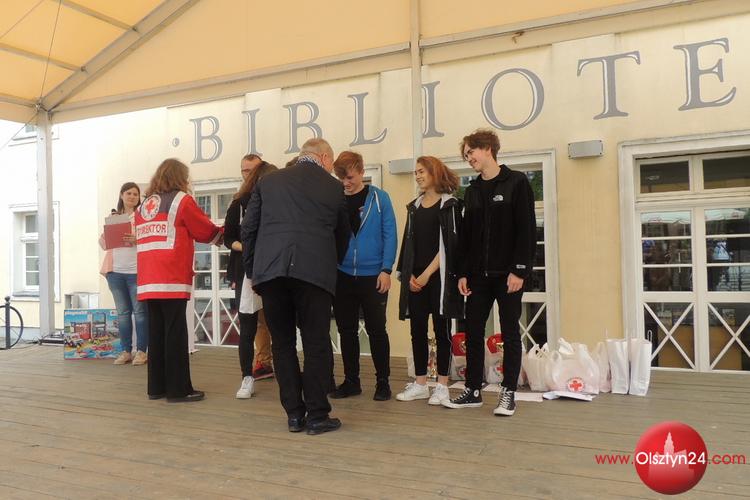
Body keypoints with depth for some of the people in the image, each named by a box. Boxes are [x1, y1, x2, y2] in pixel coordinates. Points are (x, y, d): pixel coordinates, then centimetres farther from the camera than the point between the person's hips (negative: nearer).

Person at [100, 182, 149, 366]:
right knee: (122, 313, 9)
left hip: (136, 270, -5)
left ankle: (141, 351, 6)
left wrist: (137, 240, -25)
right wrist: (103, 240, -5)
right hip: (115, 271, 5)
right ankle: (126, 351, 16)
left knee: (140, 312, -1)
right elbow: (103, 238, 18)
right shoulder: (113, 216, 16)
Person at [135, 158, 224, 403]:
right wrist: (225, 233, 23)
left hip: (148, 281, 7)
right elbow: (208, 232, 5)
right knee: (175, 334, -4)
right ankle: (178, 389, 0)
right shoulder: (182, 200, -1)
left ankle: (157, 386, 16)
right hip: (172, 280, -6)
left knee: (156, 332, 11)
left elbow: (155, 238, 18)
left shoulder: (143, 206, 17)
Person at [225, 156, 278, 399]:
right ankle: (248, 377, 12)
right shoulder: (239, 204, 3)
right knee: (248, 326, 3)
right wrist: (240, 246, -12)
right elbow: (228, 238, 7)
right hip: (246, 272, 1)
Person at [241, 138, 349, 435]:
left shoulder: (268, 181, 16)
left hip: (269, 270, 2)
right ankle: (317, 415, 9)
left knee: (282, 343, 11)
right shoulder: (333, 187, 13)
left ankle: (294, 414, 16)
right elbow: (342, 234, 21)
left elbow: (248, 229, 12)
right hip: (314, 271, -2)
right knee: (316, 343, 6)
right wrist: (332, 265, 36)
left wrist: (252, 270, 18)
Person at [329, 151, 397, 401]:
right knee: (346, 331, 11)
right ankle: (351, 381, 23)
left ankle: (383, 382, 17)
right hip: (342, 276, 3)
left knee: (376, 330, 5)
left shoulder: (379, 198, -3)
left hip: (373, 276, -3)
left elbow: (390, 235, -5)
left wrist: (386, 270, -12)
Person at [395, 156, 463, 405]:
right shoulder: (414, 206, 15)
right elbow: (408, 242, 12)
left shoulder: (449, 204, -1)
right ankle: (420, 384, 15)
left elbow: (449, 244, -8)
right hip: (415, 278, 5)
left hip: (439, 276, -5)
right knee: (417, 330, 6)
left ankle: (442, 385, 9)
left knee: (441, 329, 1)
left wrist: (427, 274, -12)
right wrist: (409, 275, 0)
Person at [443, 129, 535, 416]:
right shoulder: (472, 190, 13)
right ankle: (473, 391, 17)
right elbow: (466, 234, 11)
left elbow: (526, 229, -9)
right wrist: (463, 272, 4)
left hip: (507, 273, -5)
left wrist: (519, 269, -15)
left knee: (510, 333, 4)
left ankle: (508, 393, 13)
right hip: (478, 274, 5)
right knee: (473, 332, 6)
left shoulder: (516, 182, -3)